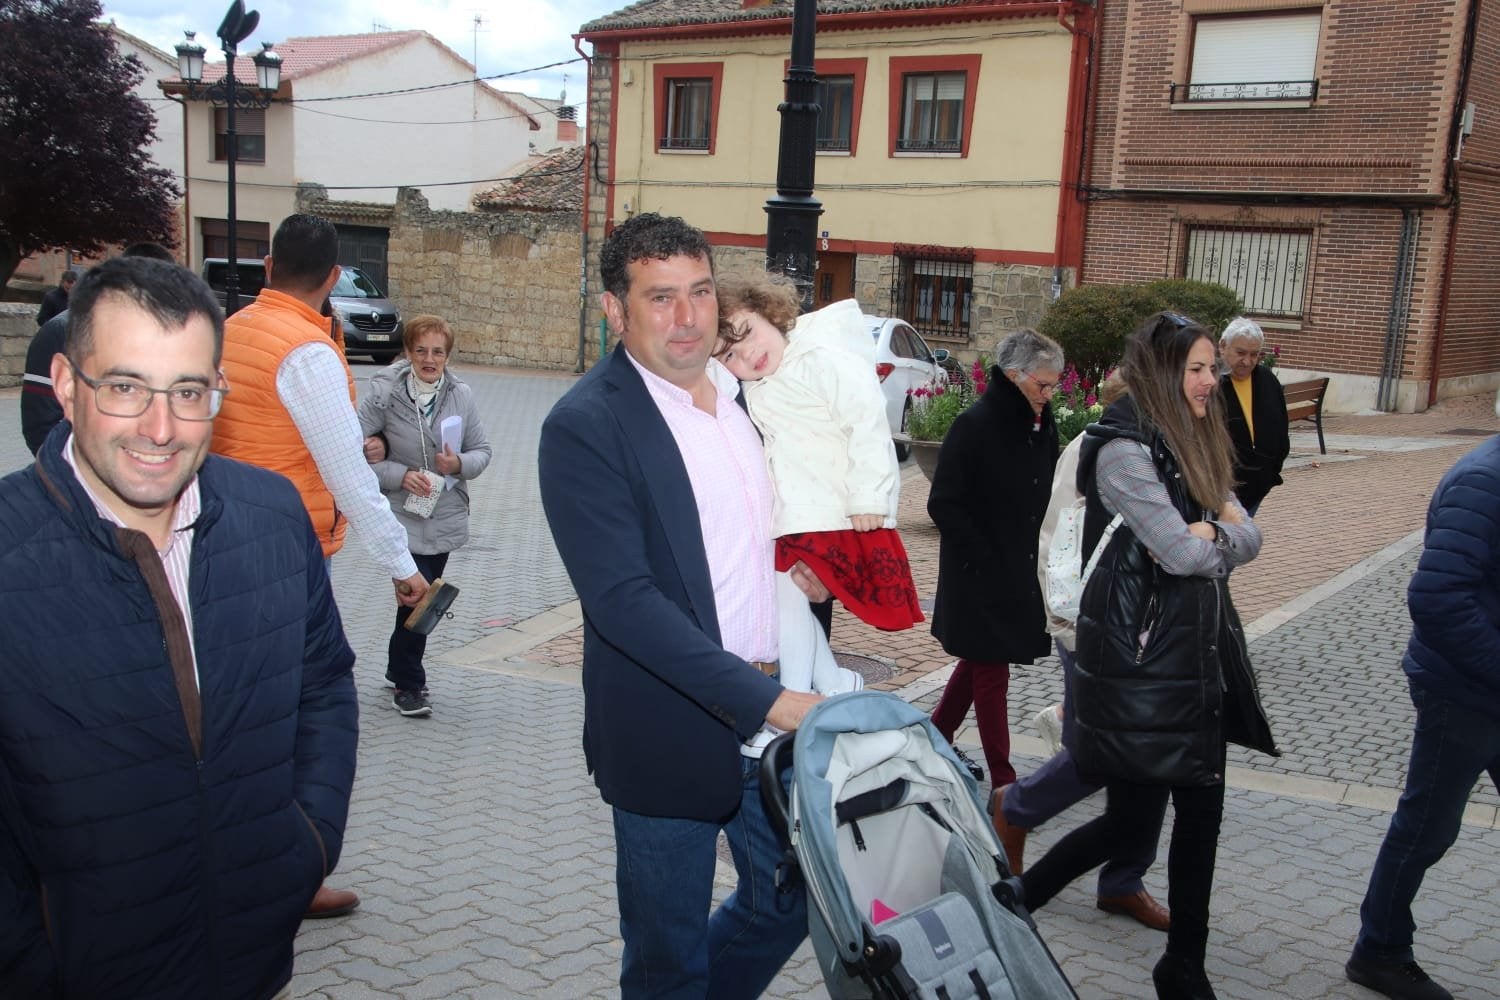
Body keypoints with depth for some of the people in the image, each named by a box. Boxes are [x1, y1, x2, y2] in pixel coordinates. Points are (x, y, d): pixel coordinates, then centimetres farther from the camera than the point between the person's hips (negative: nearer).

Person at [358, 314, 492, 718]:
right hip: (402, 517, -4)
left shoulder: (460, 394, 0)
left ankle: (401, 669, 38)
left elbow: (482, 450, 7)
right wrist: (400, 475, -19)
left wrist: (459, 464, -14)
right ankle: (409, 685, 12)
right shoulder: (384, 392, -10)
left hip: (446, 517, 4)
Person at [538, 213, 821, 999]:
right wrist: (766, 699, -27)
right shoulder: (586, 425, -16)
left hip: (777, 706, 6)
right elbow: (623, 600, -24)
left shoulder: (749, 391, 5)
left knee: (790, 900, 21)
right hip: (671, 729, -6)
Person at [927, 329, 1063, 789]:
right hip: (981, 576, -7)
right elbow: (944, 504, -17)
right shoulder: (975, 425, -17)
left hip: (1022, 573, 7)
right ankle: (1002, 779, 11)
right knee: (991, 669, 3)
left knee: (979, 661, 19)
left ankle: (935, 738, 36)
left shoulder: (1043, 425, 4)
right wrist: (983, 558, -19)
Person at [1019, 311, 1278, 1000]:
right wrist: (1222, 534, 0)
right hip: (1142, 656, -8)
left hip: (1200, 652, 8)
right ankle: (1015, 901, 20)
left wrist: (1210, 534, -14)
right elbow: (1183, 552, -20)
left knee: (1201, 812, 11)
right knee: (1132, 817, -1)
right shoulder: (1124, 449, -15)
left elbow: (1248, 535, 6)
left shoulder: (1195, 445, 13)